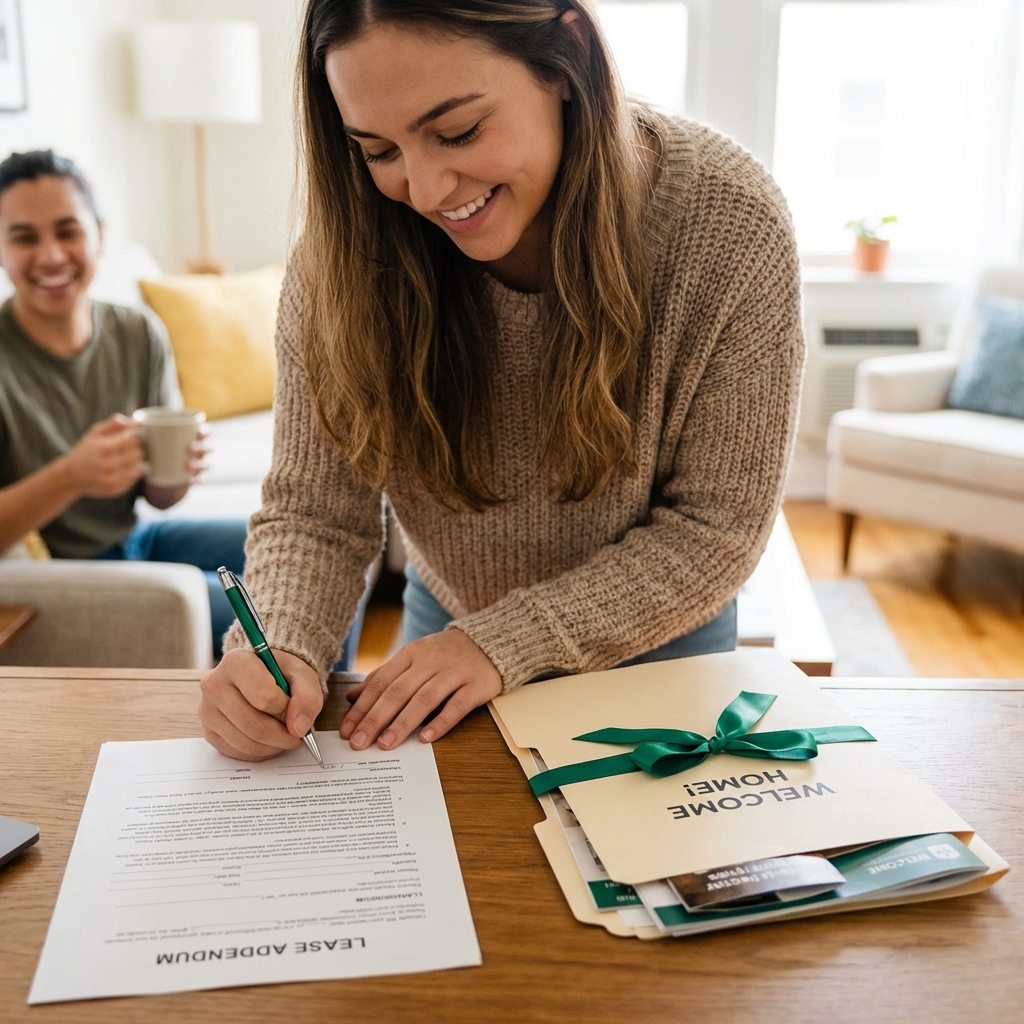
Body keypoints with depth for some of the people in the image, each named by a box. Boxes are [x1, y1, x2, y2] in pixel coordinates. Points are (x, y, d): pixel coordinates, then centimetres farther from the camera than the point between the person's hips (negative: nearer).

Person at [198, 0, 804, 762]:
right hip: (445, 624, 2)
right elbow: (313, 512, -19)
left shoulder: (732, 227, -30)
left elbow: (715, 528, -24)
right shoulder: (348, 249, -24)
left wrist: (506, 642, -31)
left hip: (659, 649, -1)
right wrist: (279, 650, -40)